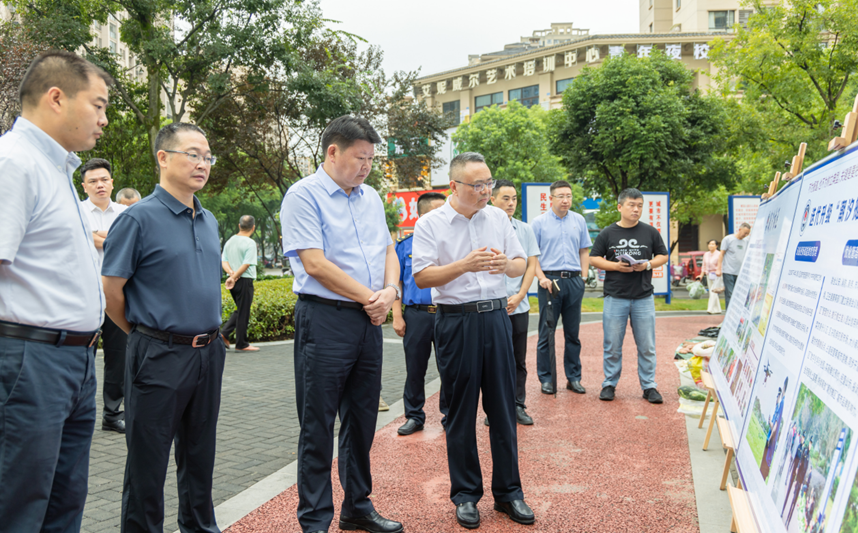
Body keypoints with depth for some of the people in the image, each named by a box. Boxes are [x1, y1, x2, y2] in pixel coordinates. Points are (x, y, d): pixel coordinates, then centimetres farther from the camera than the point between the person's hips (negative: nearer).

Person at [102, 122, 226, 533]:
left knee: (200, 453, 17)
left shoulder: (209, 222, 11)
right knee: (148, 459, 6)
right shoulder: (139, 218, -11)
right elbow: (111, 290, -10)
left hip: (209, 353, 7)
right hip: (160, 356, -6)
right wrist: (146, 334, 2)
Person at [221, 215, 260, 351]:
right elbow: (246, 265, -17)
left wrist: (231, 273, -7)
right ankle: (241, 344, 9)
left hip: (233, 281, 7)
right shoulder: (250, 243, -12)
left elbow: (224, 261, 6)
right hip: (244, 280, -7)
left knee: (240, 310, 21)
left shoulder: (230, 241, 11)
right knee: (243, 313, 2)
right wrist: (234, 277, -12)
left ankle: (224, 333, 9)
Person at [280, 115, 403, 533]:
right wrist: (370, 297, -11)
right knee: (318, 426, 2)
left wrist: (390, 290, -5)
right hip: (324, 320, -7)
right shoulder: (304, 196, -9)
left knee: (362, 419, 15)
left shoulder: (371, 198, 14)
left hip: (368, 320, 7)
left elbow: (388, 251, 16)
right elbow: (315, 264, -17)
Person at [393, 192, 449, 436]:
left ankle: (449, 415, 18)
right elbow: (396, 282, 6)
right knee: (415, 369, 7)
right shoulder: (405, 245, 6)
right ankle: (414, 416, 21)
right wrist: (397, 316, -1)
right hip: (416, 315, 0)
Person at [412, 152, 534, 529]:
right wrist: (465, 265, -21)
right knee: (461, 412, 4)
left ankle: (508, 492, 19)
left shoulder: (499, 218, 8)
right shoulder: (429, 224, -3)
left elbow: (521, 265, 11)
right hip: (456, 322, -3)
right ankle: (465, 495, 18)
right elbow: (421, 276, -11)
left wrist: (505, 264, -12)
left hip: (496, 317, 3)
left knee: (503, 407, 7)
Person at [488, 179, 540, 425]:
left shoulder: (525, 229, 8)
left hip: (518, 306, 3)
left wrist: (518, 296, -3)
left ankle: (518, 405, 19)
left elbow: (531, 265, 8)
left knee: (518, 360, 9)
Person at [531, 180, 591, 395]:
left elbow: (584, 251, 15)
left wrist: (584, 277, 5)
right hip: (550, 280, -3)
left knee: (573, 333, 8)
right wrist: (541, 277, -12)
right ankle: (546, 379, 10)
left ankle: (574, 378, 17)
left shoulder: (579, 220, 10)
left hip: (574, 281, 3)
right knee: (546, 333, 1)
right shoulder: (539, 222, 0)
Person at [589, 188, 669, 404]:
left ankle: (649, 386, 14)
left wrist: (648, 264, -8)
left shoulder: (650, 232, 7)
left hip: (644, 298, 1)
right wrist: (616, 266, -11)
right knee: (612, 345, 4)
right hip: (615, 297, -1)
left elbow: (663, 256, 12)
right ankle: (609, 384, 16)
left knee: (647, 346, 4)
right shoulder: (607, 233, 4)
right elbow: (594, 258, 4)